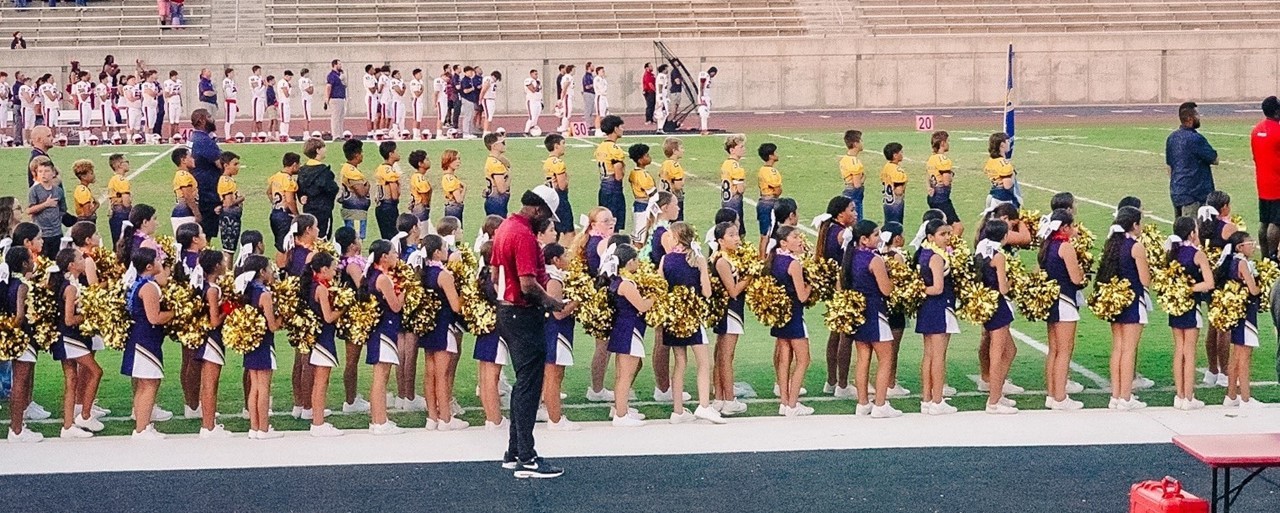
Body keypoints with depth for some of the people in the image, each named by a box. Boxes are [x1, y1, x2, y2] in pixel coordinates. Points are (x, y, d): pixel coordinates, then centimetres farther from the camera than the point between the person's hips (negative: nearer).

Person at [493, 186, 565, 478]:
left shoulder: (505, 228, 12)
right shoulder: (524, 235, -20)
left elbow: (495, 273, 20)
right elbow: (528, 285, -26)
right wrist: (552, 303, -12)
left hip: (506, 310, 10)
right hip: (524, 315, -10)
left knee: (524, 384, 17)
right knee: (528, 386, -7)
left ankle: (514, 453, 21)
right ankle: (526, 460, -6)